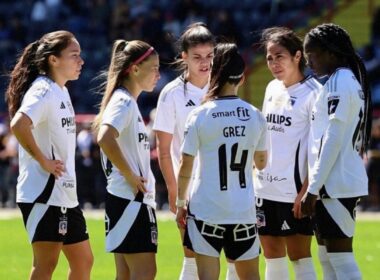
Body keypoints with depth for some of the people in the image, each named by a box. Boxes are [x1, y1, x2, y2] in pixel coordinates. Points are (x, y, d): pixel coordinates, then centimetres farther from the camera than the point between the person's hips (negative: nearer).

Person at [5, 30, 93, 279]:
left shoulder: (61, 91, 15)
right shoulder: (43, 91, -14)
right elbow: (18, 125, -31)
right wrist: (43, 161, -22)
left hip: (65, 194, 10)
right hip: (44, 192, -10)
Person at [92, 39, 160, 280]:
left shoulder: (128, 102, 17)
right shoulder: (123, 102, -13)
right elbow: (105, 139, -30)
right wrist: (130, 176, -21)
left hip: (136, 200, 10)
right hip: (130, 199, -10)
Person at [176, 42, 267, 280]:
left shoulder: (200, 116, -7)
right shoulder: (255, 116, 1)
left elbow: (186, 167, -5)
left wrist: (181, 203, 8)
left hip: (206, 209, -3)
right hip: (244, 210, 3)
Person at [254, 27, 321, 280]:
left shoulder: (312, 92, -10)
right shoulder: (273, 89, 12)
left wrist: (307, 190, -18)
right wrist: (257, 179, 16)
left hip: (294, 190, -7)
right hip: (266, 188, 7)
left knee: (300, 256, -4)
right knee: (272, 256, 11)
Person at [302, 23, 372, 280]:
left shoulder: (339, 82, -13)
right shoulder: (352, 80, 17)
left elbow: (332, 140, -17)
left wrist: (313, 188, -16)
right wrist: (314, 185, 20)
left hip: (336, 184, -10)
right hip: (343, 182, 10)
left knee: (341, 258, -9)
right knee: (328, 258, 12)